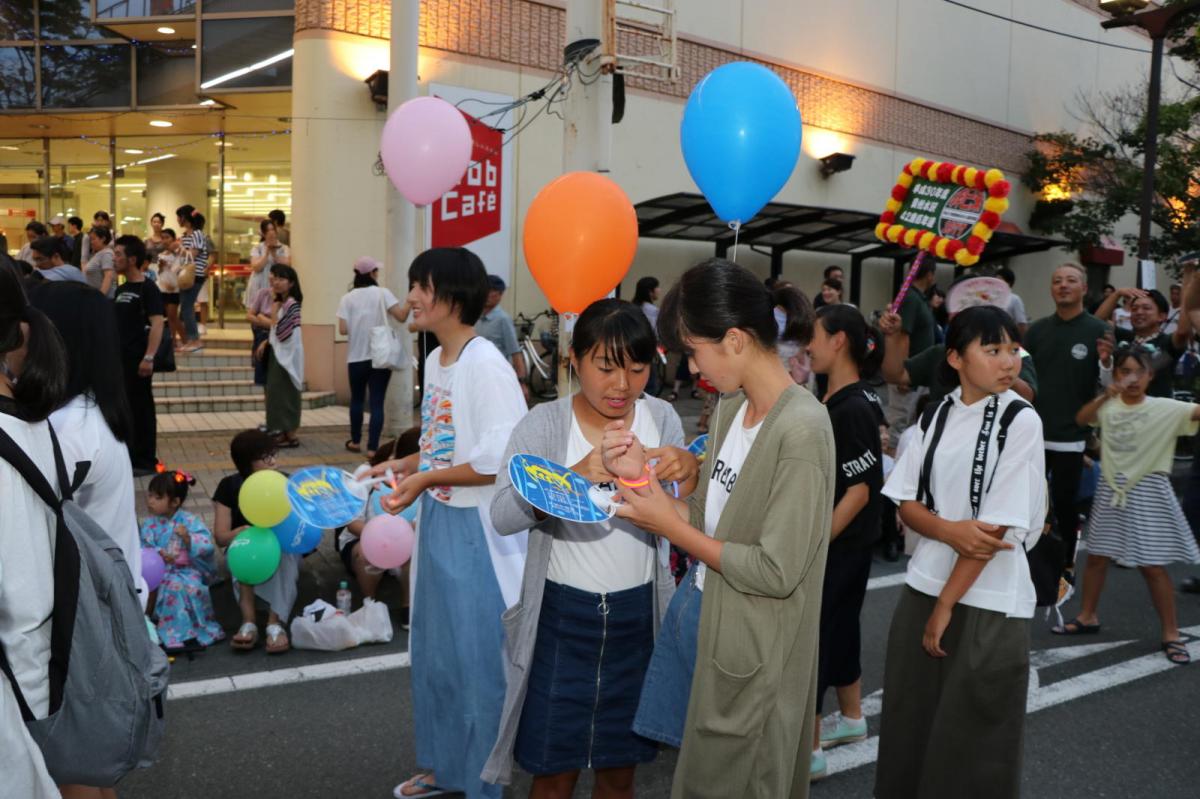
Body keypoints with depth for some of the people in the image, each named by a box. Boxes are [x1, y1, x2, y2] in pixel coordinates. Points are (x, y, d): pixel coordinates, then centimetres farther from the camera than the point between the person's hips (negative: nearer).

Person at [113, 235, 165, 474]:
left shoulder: (147, 288, -10)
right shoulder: (121, 289, 14)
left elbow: (157, 324, -18)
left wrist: (149, 357, -25)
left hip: (137, 359, -8)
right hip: (119, 358, 8)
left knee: (141, 409, -2)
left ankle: (146, 461, 5)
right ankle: (127, 457, 23)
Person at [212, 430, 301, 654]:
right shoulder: (229, 486, -8)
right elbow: (221, 537, -13)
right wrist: (245, 532, -33)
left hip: (281, 552, 0)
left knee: (285, 554, -34)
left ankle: (276, 624, -49)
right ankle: (249, 622, -43)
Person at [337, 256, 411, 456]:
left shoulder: (347, 298, 0)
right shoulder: (382, 293, -5)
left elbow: (343, 329, -6)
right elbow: (401, 316, -13)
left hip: (357, 357, 2)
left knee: (357, 399, 19)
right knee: (377, 402, -1)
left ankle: (355, 441, 31)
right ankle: (372, 447, -5)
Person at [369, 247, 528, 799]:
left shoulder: (485, 364, -21)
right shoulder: (434, 360, 8)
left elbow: (503, 458, -26)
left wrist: (424, 479, -19)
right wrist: (401, 466, 6)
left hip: (477, 528, -9)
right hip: (439, 520, 10)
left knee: (477, 658, 5)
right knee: (433, 651, 21)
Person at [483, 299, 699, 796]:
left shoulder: (662, 418, -2)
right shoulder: (544, 424, -10)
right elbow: (502, 517, -22)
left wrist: (689, 470, -24)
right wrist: (575, 476, -37)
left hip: (638, 615, 2)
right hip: (562, 614, -2)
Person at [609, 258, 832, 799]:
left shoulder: (800, 429, -24)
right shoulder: (731, 407, 5)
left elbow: (776, 572, -25)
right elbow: (713, 519, 5)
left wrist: (671, 527, -17)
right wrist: (640, 476, -7)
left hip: (748, 649, -8)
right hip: (697, 613, 8)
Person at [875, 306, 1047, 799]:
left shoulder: (1021, 422, -11)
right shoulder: (937, 416, 4)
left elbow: (999, 524, -14)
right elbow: (907, 504, 3)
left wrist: (947, 606, -12)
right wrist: (951, 530, -19)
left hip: (988, 600, -4)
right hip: (924, 585, 5)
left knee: (970, 737, 6)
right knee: (910, 723, 12)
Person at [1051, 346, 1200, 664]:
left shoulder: (1166, 408, -9)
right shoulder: (1110, 406, 3)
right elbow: (1081, 418, -5)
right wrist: (1105, 396, -18)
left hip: (1147, 490, -4)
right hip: (1111, 488, 4)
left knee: (1153, 565, -1)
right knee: (1097, 556, 13)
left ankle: (1171, 634, 11)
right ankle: (1088, 616, 29)